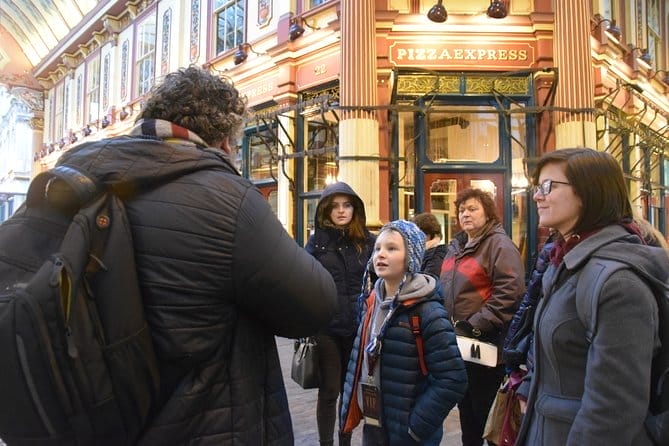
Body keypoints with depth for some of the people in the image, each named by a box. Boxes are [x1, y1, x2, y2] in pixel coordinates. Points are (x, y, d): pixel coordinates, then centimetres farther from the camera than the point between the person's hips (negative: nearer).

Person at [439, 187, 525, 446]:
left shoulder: (499, 244, -12)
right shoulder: (456, 246, 14)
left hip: (485, 345, -8)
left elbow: (510, 291, -23)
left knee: (484, 409, 4)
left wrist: (476, 325, -23)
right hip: (457, 343, 8)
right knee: (465, 405, 20)